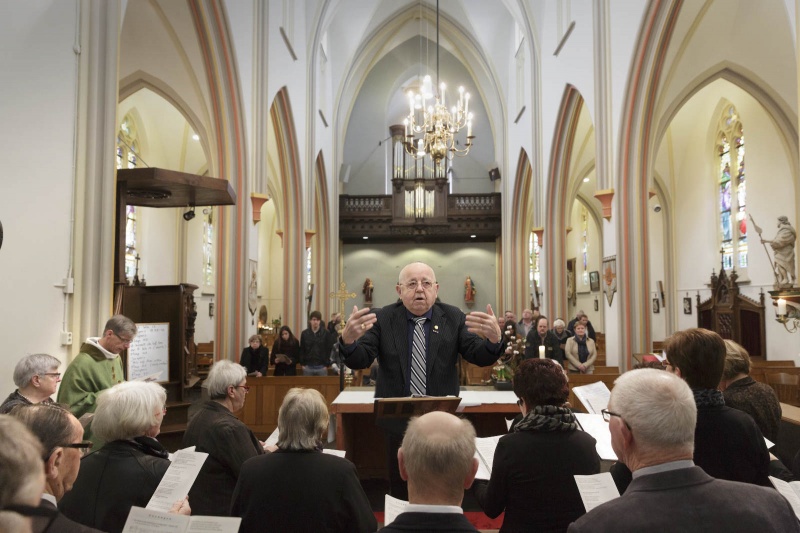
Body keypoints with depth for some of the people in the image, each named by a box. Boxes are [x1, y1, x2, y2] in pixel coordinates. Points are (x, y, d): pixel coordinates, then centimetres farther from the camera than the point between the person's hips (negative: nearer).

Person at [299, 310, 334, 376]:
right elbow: (301, 350, 7)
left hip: (322, 367, -1)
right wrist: (303, 364, 0)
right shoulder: (304, 333, 4)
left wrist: (327, 365, -5)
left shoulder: (326, 333, -1)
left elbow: (329, 350, -1)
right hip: (308, 367, 1)